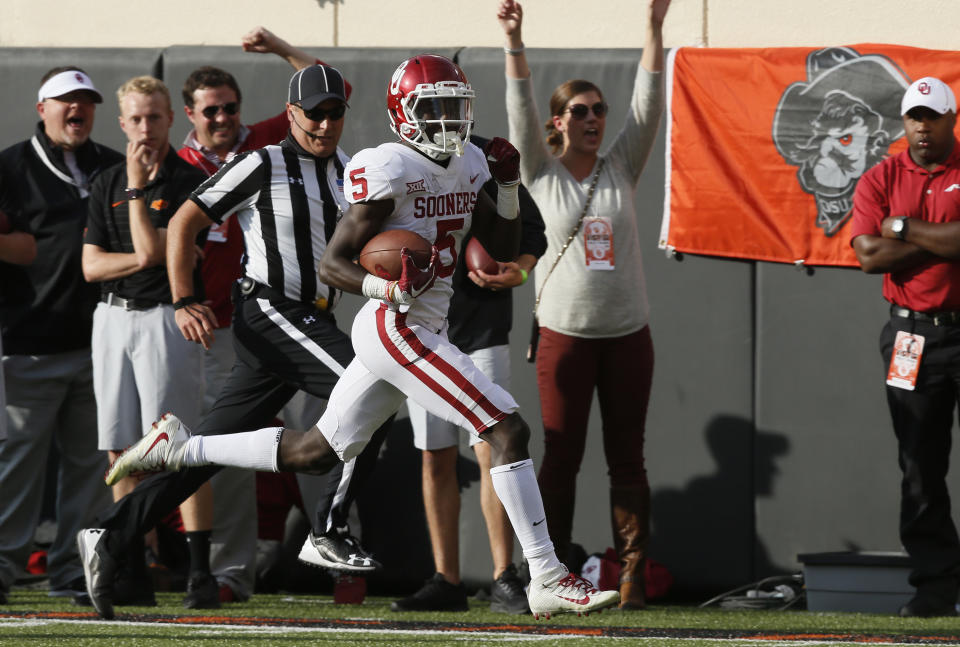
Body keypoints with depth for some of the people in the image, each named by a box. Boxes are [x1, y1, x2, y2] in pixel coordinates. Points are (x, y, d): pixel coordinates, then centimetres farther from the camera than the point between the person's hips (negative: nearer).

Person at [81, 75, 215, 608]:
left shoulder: (189, 183, -4)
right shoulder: (107, 185, 12)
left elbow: (150, 248, -14)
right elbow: (91, 265, 6)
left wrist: (138, 187, -9)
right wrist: (145, 259, -8)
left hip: (165, 318, -6)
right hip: (113, 319, 6)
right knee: (122, 451, 5)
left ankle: (201, 574, -11)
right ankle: (132, 574, 10)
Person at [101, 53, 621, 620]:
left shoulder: (466, 167, 12)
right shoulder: (389, 170, -14)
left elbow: (504, 250, 21)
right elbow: (331, 263, -12)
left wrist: (510, 186, 5)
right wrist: (384, 288, -31)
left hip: (421, 332, 9)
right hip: (397, 328, -9)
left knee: (316, 452, 15)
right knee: (508, 429, -14)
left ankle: (178, 448, 24)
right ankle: (548, 578, -13)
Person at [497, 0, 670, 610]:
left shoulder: (620, 169, 7)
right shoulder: (542, 174, 3)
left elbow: (648, 106, -1)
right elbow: (520, 113, -9)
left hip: (628, 332, 2)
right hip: (565, 333, -2)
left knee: (628, 458, 2)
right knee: (561, 458, 1)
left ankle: (632, 577, 2)